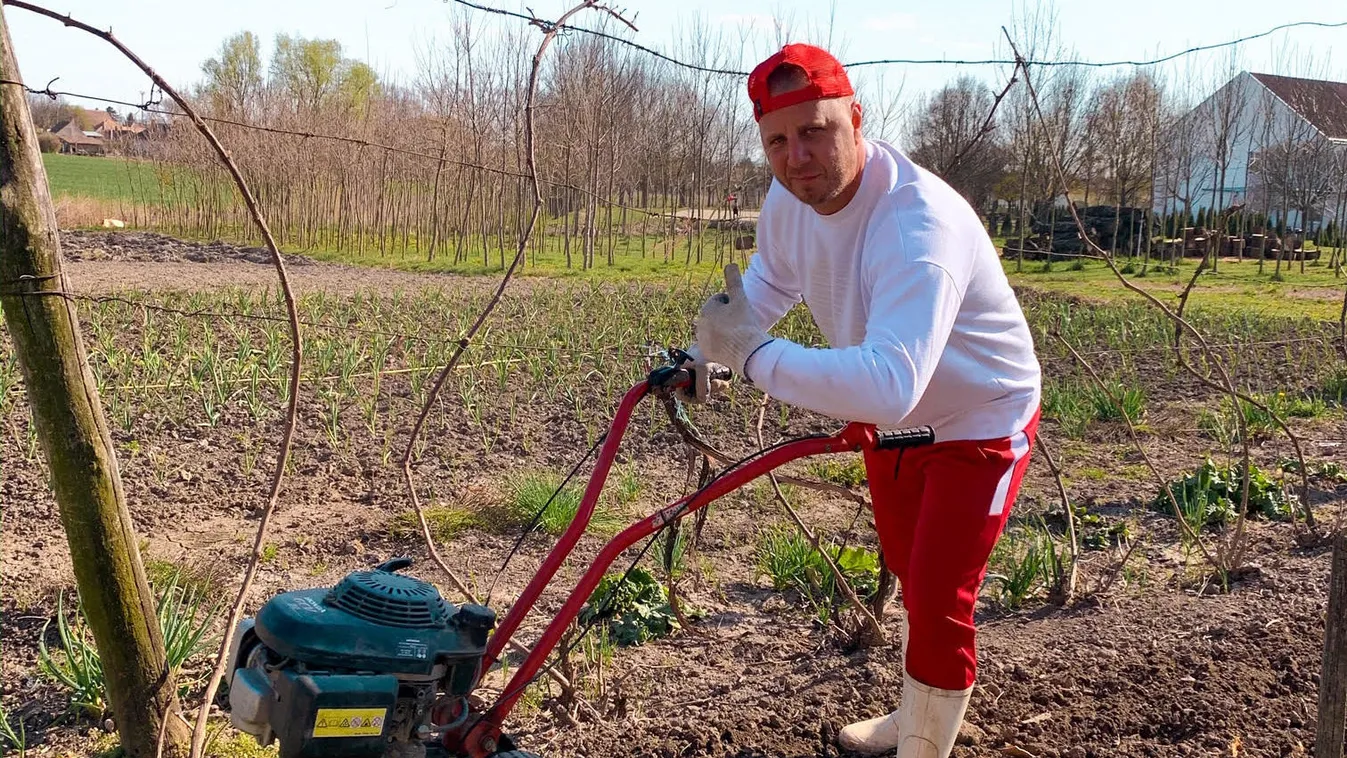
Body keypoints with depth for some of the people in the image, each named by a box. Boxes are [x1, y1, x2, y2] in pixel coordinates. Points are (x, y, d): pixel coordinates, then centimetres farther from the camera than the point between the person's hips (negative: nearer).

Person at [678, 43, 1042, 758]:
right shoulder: (789, 199, -15)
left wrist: (753, 353, -45)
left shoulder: (918, 228, -40)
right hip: (892, 419, 8)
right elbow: (769, 281, 8)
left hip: (981, 424, -8)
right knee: (911, 576, 25)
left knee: (939, 605, -8)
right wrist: (704, 352, -6)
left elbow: (888, 385, -52)